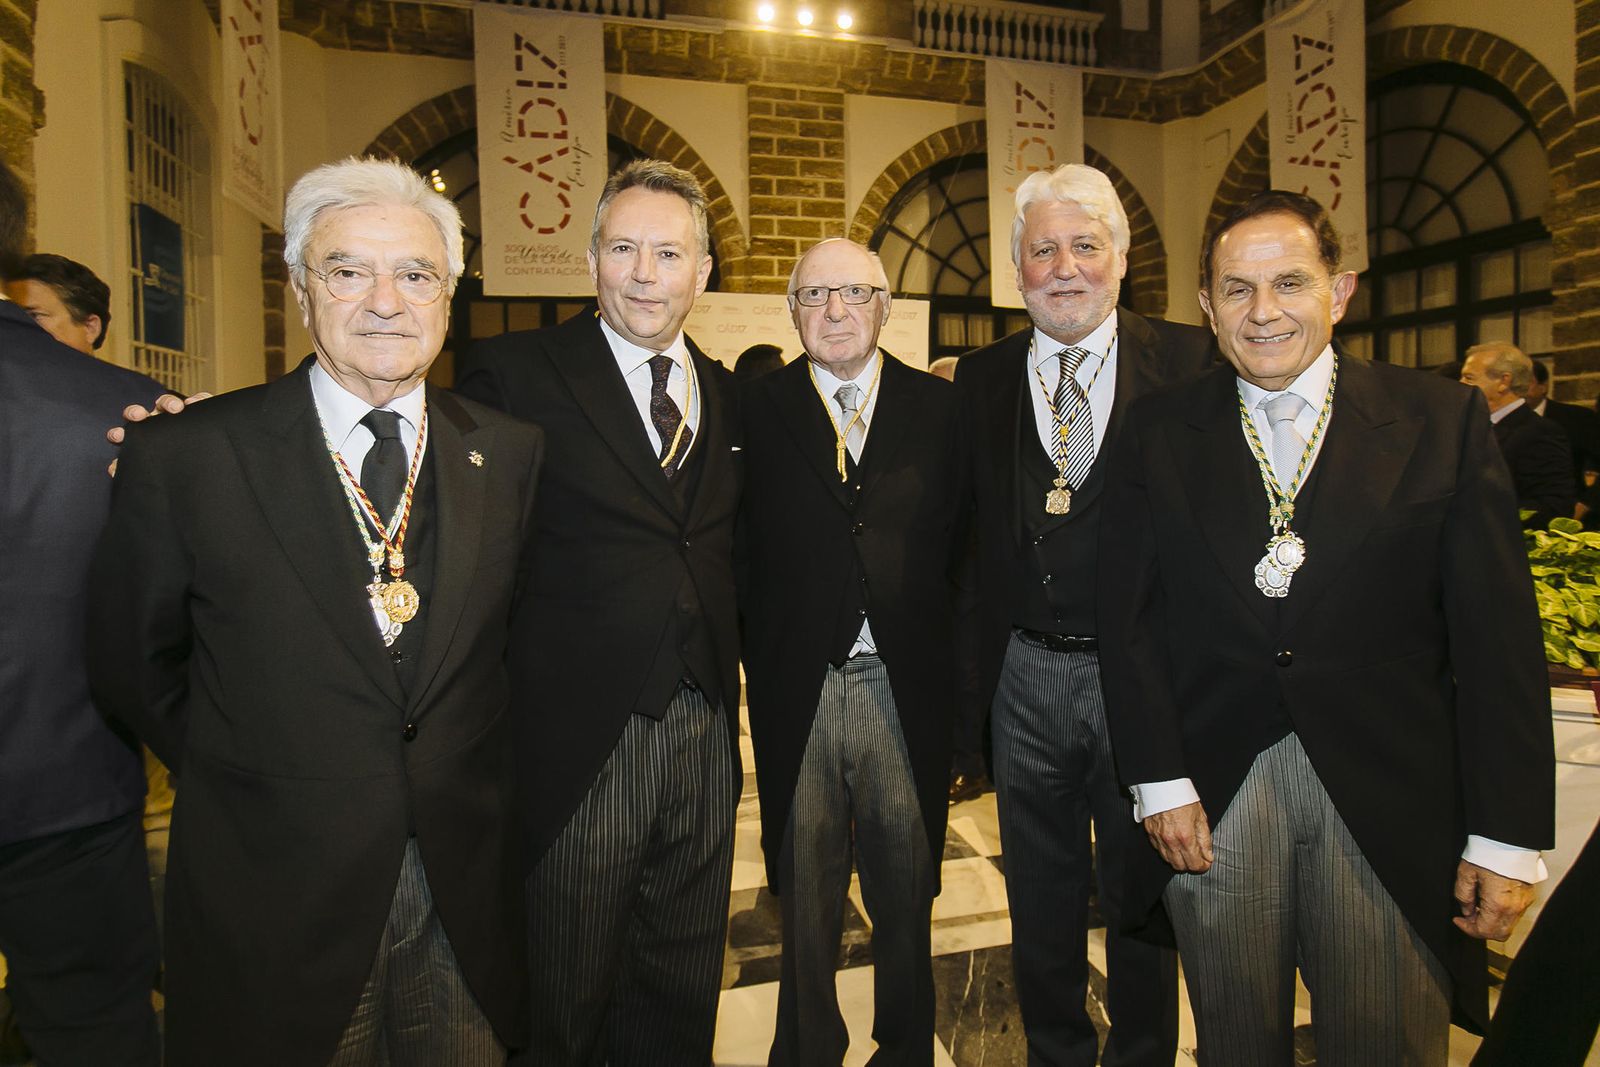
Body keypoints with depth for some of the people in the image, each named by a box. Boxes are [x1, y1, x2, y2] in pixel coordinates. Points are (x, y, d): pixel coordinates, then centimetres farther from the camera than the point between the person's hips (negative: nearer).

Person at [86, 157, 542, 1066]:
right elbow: (132, 667, 2)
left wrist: (466, 779, 2)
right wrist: (248, 783, 2)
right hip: (273, 904, -2)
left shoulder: (513, 453, -2)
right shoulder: (182, 455, -8)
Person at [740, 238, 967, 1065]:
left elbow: (959, 538, 4)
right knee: (805, 895, 15)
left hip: (905, 686, 1)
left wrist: (931, 634, -5)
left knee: (906, 889, 17)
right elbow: (741, 553, -3)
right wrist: (764, 642, -12)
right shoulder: (756, 410, 1)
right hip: (797, 686, -1)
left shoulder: (937, 407, 5)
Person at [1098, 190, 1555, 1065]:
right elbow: (1129, 617, 0)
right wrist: (1159, 783, -5)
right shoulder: (1159, 433, 2)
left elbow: (1497, 637, -2)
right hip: (1212, 799, 1)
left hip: (1390, 801, 0)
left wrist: (1508, 836, -3)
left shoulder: (1442, 420, 0)